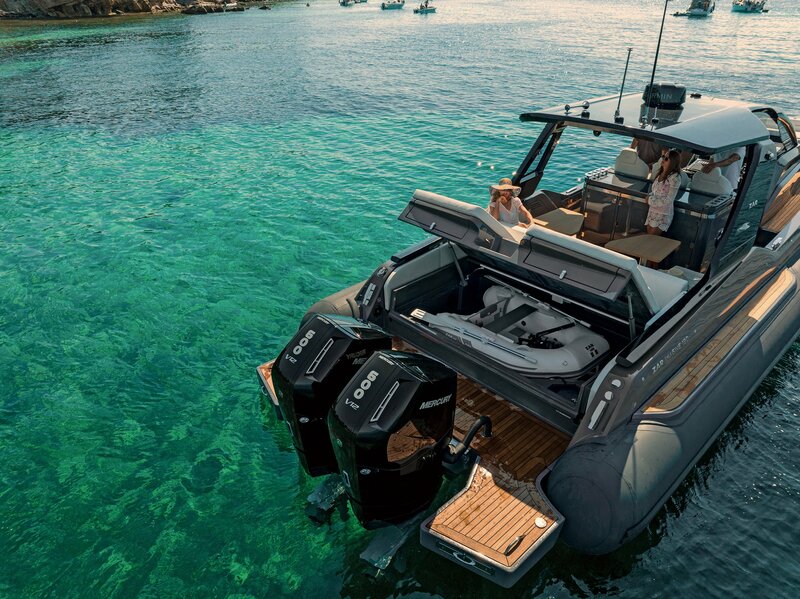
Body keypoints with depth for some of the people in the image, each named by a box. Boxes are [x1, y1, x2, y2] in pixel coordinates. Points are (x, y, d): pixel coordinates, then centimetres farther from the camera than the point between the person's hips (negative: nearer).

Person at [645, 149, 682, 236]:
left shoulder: (675, 177, -15)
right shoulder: (660, 173, 8)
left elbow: (669, 199, -17)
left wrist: (651, 200, -13)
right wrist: (650, 196, -4)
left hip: (663, 214, -7)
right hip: (652, 211, 7)